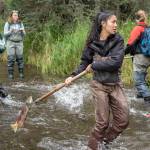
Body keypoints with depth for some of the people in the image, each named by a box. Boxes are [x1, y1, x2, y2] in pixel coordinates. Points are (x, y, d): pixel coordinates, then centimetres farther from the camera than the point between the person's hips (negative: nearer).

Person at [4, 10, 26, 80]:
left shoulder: (20, 23, 3)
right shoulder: (7, 24, -4)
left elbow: (23, 34, 1)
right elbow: (5, 34, -9)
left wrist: (22, 31, -22)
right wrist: (11, 31, -27)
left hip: (19, 43, 2)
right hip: (10, 43, -2)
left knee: (20, 58, -1)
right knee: (11, 59, -5)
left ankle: (21, 73, 7)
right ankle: (10, 74, 3)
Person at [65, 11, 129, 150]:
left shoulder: (118, 40, -8)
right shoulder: (92, 43, -6)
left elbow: (116, 62, -20)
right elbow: (85, 63, 4)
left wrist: (94, 65, -14)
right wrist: (73, 76, -8)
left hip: (116, 85, 2)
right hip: (99, 85, -2)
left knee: (123, 120, 5)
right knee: (102, 121, 0)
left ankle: (105, 138, 29)